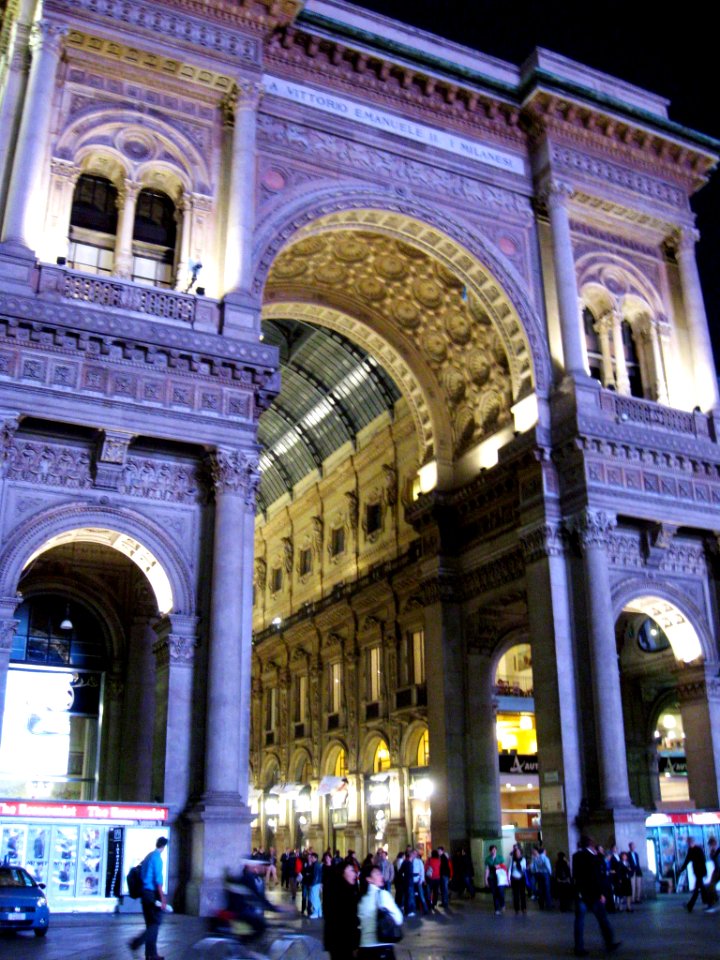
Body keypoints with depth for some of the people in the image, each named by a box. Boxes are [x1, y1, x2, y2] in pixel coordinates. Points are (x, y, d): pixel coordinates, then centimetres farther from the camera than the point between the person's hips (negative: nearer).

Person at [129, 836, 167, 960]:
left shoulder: (148, 857, 13)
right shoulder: (157, 857, -12)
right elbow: (158, 879, -17)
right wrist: (163, 899, -18)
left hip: (144, 893, 8)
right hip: (152, 894, -8)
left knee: (150, 924, 10)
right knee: (156, 922, -2)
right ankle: (137, 941, -17)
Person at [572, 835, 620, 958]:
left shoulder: (576, 856, 6)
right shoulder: (593, 857, -9)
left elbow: (575, 875, 12)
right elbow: (597, 877, -14)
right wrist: (601, 893, -11)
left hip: (580, 893, 4)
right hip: (592, 893, -4)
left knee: (579, 920, 4)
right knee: (602, 919, 8)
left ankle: (579, 948, 3)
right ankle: (610, 944, 14)